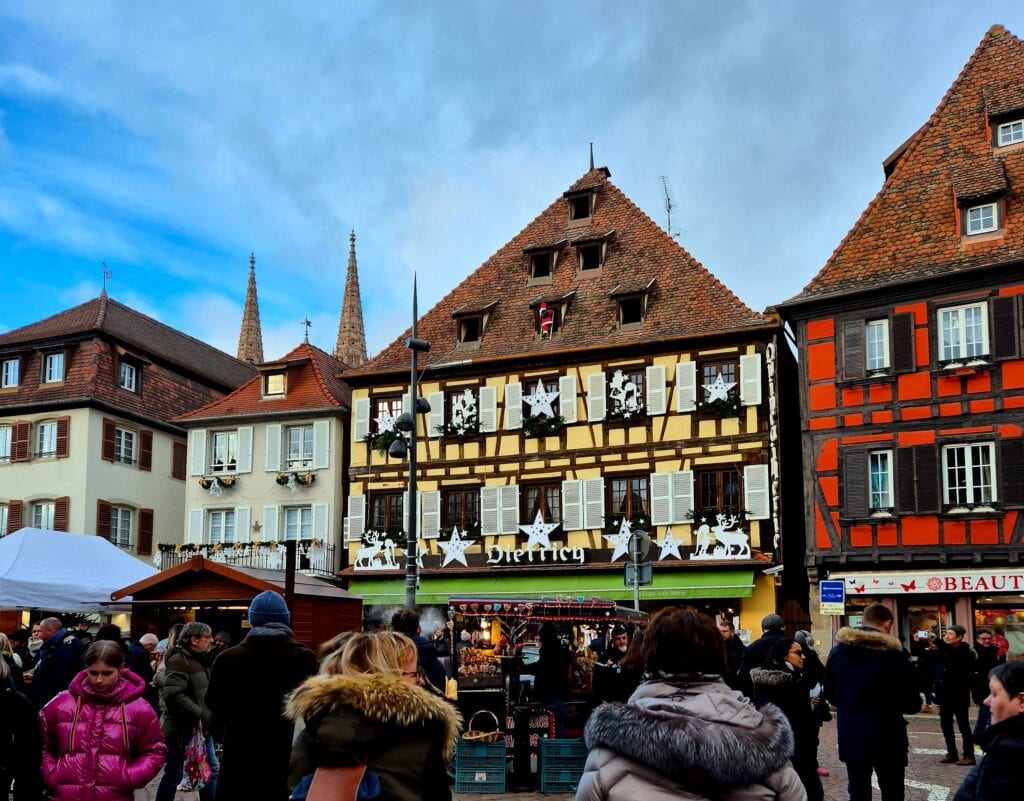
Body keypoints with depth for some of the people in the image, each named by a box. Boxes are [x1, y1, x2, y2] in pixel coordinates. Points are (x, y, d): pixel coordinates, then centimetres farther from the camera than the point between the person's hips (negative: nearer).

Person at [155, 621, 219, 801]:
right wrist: (199, 714, -24)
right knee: (173, 775, 2)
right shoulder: (179, 661, -17)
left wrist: (208, 716, 10)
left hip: (201, 727, 9)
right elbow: (173, 695, -27)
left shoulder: (198, 660, 13)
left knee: (211, 770, 12)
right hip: (182, 729, -9)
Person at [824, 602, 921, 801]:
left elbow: (830, 694, 11)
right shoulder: (894, 655, -12)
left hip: (851, 737, 4)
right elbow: (913, 704, -7)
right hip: (888, 739, -4)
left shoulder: (838, 651, 1)